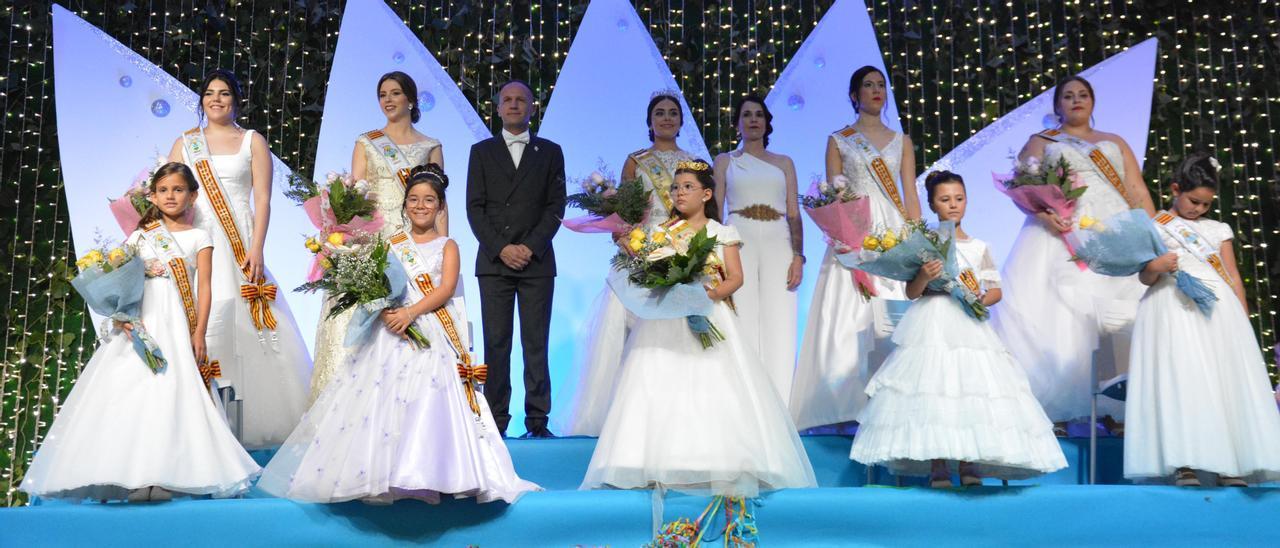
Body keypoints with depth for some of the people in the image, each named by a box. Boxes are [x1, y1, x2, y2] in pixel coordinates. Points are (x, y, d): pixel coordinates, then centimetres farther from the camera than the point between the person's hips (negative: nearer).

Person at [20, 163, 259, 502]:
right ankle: (129, 473, -3)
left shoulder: (198, 237, 8)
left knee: (170, 389, -11)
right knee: (127, 389, -5)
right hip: (139, 322, 3)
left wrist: (199, 333, -6)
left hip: (174, 324, -3)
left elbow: (204, 287, 2)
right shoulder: (140, 236, 15)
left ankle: (161, 475, -11)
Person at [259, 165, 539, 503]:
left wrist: (411, 312, -20)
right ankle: (381, 475, -2)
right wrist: (386, 312, -15)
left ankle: (424, 476, -11)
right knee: (384, 399, -5)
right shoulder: (392, 243, 15)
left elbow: (445, 289, -6)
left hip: (433, 333, -2)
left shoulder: (447, 246, 9)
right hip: (393, 331, 2)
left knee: (430, 400, -14)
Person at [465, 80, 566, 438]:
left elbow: (555, 206, 4)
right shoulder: (481, 152, 12)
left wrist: (530, 247, -9)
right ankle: (496, 419, 2)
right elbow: (475, 207, 4)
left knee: (536, 343, -1)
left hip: (537, 261, 0)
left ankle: (537, 419, 3)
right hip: (493, 261, 0)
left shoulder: (550, 152, 11)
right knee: (496, 343, -1)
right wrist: (500, 248, -8)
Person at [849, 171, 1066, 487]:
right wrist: (924, 277, -18)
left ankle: (969, 464, 2)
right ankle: (937, 466, -3)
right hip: (932, 325, -2)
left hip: (968, 325, 2)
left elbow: (996, 289, 13)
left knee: (972, 393, -5)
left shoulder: (979, 248, 12)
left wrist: (982, 300, -7)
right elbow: (911, 293, 1)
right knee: (932, 392, -8)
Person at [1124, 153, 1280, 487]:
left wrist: (1244, 321, 11)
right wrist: (1154, 268, -17)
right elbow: (1144, 278, 6)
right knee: (1178, 380, -13)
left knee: (1225, 381, -5)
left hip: (1218, 309, 4)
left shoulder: (1218, 230, 18)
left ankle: (1228, 464, -4)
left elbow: (1233, 277, 17)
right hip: (1174, 310, -3)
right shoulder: (1155, 228, 9)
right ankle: (1183, 464, -16)